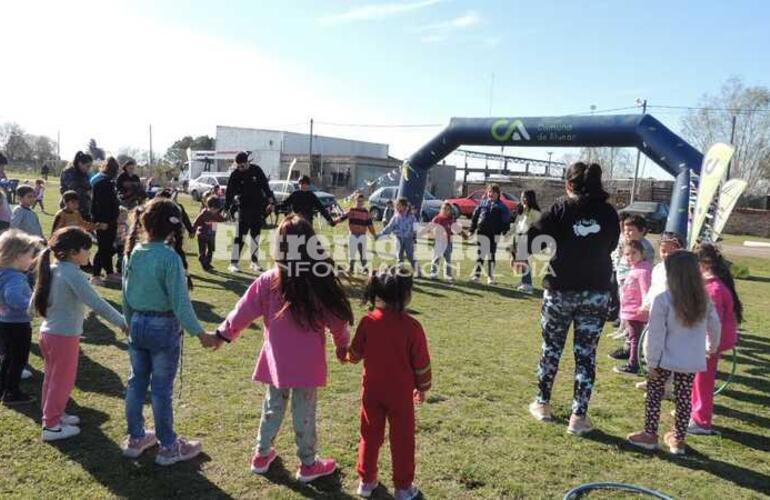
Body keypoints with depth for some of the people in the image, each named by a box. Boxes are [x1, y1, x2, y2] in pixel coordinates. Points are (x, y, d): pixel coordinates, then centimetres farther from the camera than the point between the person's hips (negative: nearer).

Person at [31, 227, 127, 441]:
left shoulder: (50, 271, 4)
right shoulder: (73, 274, -21)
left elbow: (34, 303, 10)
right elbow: (97, 303, -26)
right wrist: (123, 323, -22)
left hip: (47, 333, 9)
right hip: (64, 336, -9)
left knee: (52, 377, 22)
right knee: (63, 381, 6)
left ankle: (53, 414, 38)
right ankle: (52, 426, 16)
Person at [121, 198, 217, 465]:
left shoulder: (133, 252, 0)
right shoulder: (169, 257, -21)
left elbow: (126, 293, 9)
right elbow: (180, 302, -21)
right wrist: (199, 333, -13)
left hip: (137, 324, 6)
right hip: (163, 327, -6)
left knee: (136, 382, 18)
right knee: (162, 388, 4)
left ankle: (135, 438, 33)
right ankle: (168, 447, 19)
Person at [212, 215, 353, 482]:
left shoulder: (269, 281, -10)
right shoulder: (321, 282, -13)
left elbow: (244, 311, -1)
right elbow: (337, 318, -4)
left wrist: (224, 333, 16)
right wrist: (343, 346, 13)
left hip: (277, 359, 2)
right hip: (308, 361, -2)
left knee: (273, 406, 20)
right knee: (304, 411, 10)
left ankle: (262, 455, 35)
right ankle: (308, 464, 25)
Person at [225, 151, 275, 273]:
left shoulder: (257, 170, -1)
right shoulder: (235, 175, -6)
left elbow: (265, 186, 6)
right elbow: (229, 193, -6)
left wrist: (270, 201, 1)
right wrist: (227, 209, -11)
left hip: (258, 208, 3)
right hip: (243, 209, -3)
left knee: (255, 235, 9)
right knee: (240, 236, -10)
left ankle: (254, 262, 19)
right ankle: (234, 263, -7)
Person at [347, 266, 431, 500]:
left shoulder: (368, 321, -11)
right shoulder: (412, 326, -18)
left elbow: (355, 354, -1)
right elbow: (421, 362, -9)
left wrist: (347, 355, 23)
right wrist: (422, 387, 8)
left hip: (372, 390, 3)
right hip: (401, 393, -3)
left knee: (370, 436, 17)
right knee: (402, 439, 12)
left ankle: (366, 480, 29)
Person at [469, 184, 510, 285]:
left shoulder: (501, 206, 5)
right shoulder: (483, 203, 8)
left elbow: (506, 219, 4)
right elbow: (475, 216, 11)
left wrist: (505, 231, -6)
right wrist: (471, 229, 8)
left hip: (495, 233, 0)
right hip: (482, 232, 0)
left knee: (491, 255, 7)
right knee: (481, 253, -2)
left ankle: (490, 277, 15)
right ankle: (476, 274, 1)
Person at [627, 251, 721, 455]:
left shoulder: (663, 300, -17)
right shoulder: (704, 300, 0)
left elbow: (656, 335, -14)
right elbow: (715, 327, 13)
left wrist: (652, 362, -6)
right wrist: (712, 348, 32)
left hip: (666, 359, -4)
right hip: (692, 361, 5)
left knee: (654, 394, 10)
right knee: (684, 398, 14)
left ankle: (650, 434, 18)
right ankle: (679, 439, 23)